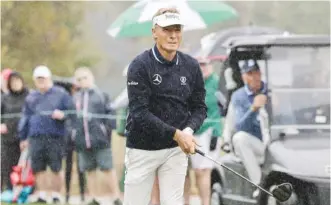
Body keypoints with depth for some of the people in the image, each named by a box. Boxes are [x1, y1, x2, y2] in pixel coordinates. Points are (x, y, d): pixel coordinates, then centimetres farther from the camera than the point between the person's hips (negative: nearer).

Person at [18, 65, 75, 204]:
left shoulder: (61, 94, 5)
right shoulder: (31, 97, 17)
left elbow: (72, 112, 4)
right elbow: (25, 118, 21)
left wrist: (63, 115, -16)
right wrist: (23, 137, 19)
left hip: (55, 137, -3)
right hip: (36, 138, 3)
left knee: (56, 169, -2)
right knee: (38, 169, 2)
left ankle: (56, 196, 9)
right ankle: (42, 195, 11)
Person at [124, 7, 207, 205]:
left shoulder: (191, 66, 1)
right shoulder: (140, 66, -12)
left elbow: (199, 107, 6)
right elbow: (139, 113, -18)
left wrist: (188, 131, -15)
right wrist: (176, 134, -23)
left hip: (176, 149, 3)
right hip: (143, 149, -3)